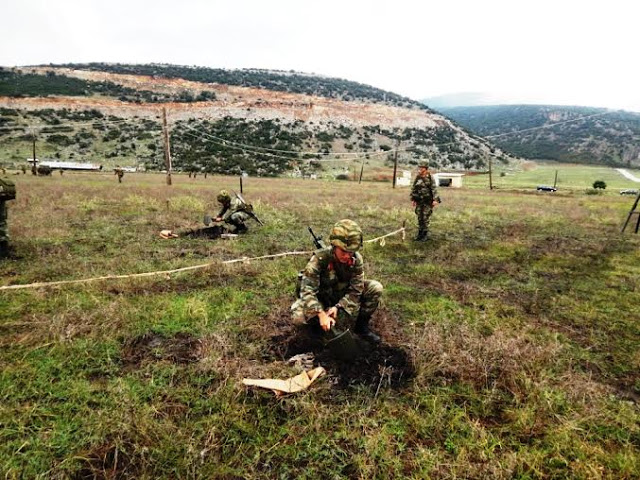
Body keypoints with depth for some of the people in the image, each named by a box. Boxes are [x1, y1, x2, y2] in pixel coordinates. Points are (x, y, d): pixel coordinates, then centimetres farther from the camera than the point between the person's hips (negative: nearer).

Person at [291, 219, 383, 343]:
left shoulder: (356, 259, -19)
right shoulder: (319, 258, -30)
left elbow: (355, 290, -17)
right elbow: (307, 290, -34)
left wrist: (338, 307, -32)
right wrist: (321, 314, -46)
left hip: (344, 297, 3)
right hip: (321, 299, -3)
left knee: (376, 288, -17)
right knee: (298, 316, -33)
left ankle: (361, 326, -1)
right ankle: (317, 324, 2)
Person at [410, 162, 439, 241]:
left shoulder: (430, 178, -7)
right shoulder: (417, 178, 7)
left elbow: (434, 189, -10)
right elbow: (413, 189, 13)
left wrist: (435, 199, -17)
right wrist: (413, 199, 10)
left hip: (428, 201, -5)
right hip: (419, 201, 5)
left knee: (426, 218, -2)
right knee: (419, 218, 9)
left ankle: (425, 235, 6)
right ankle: (420, 234, 18)